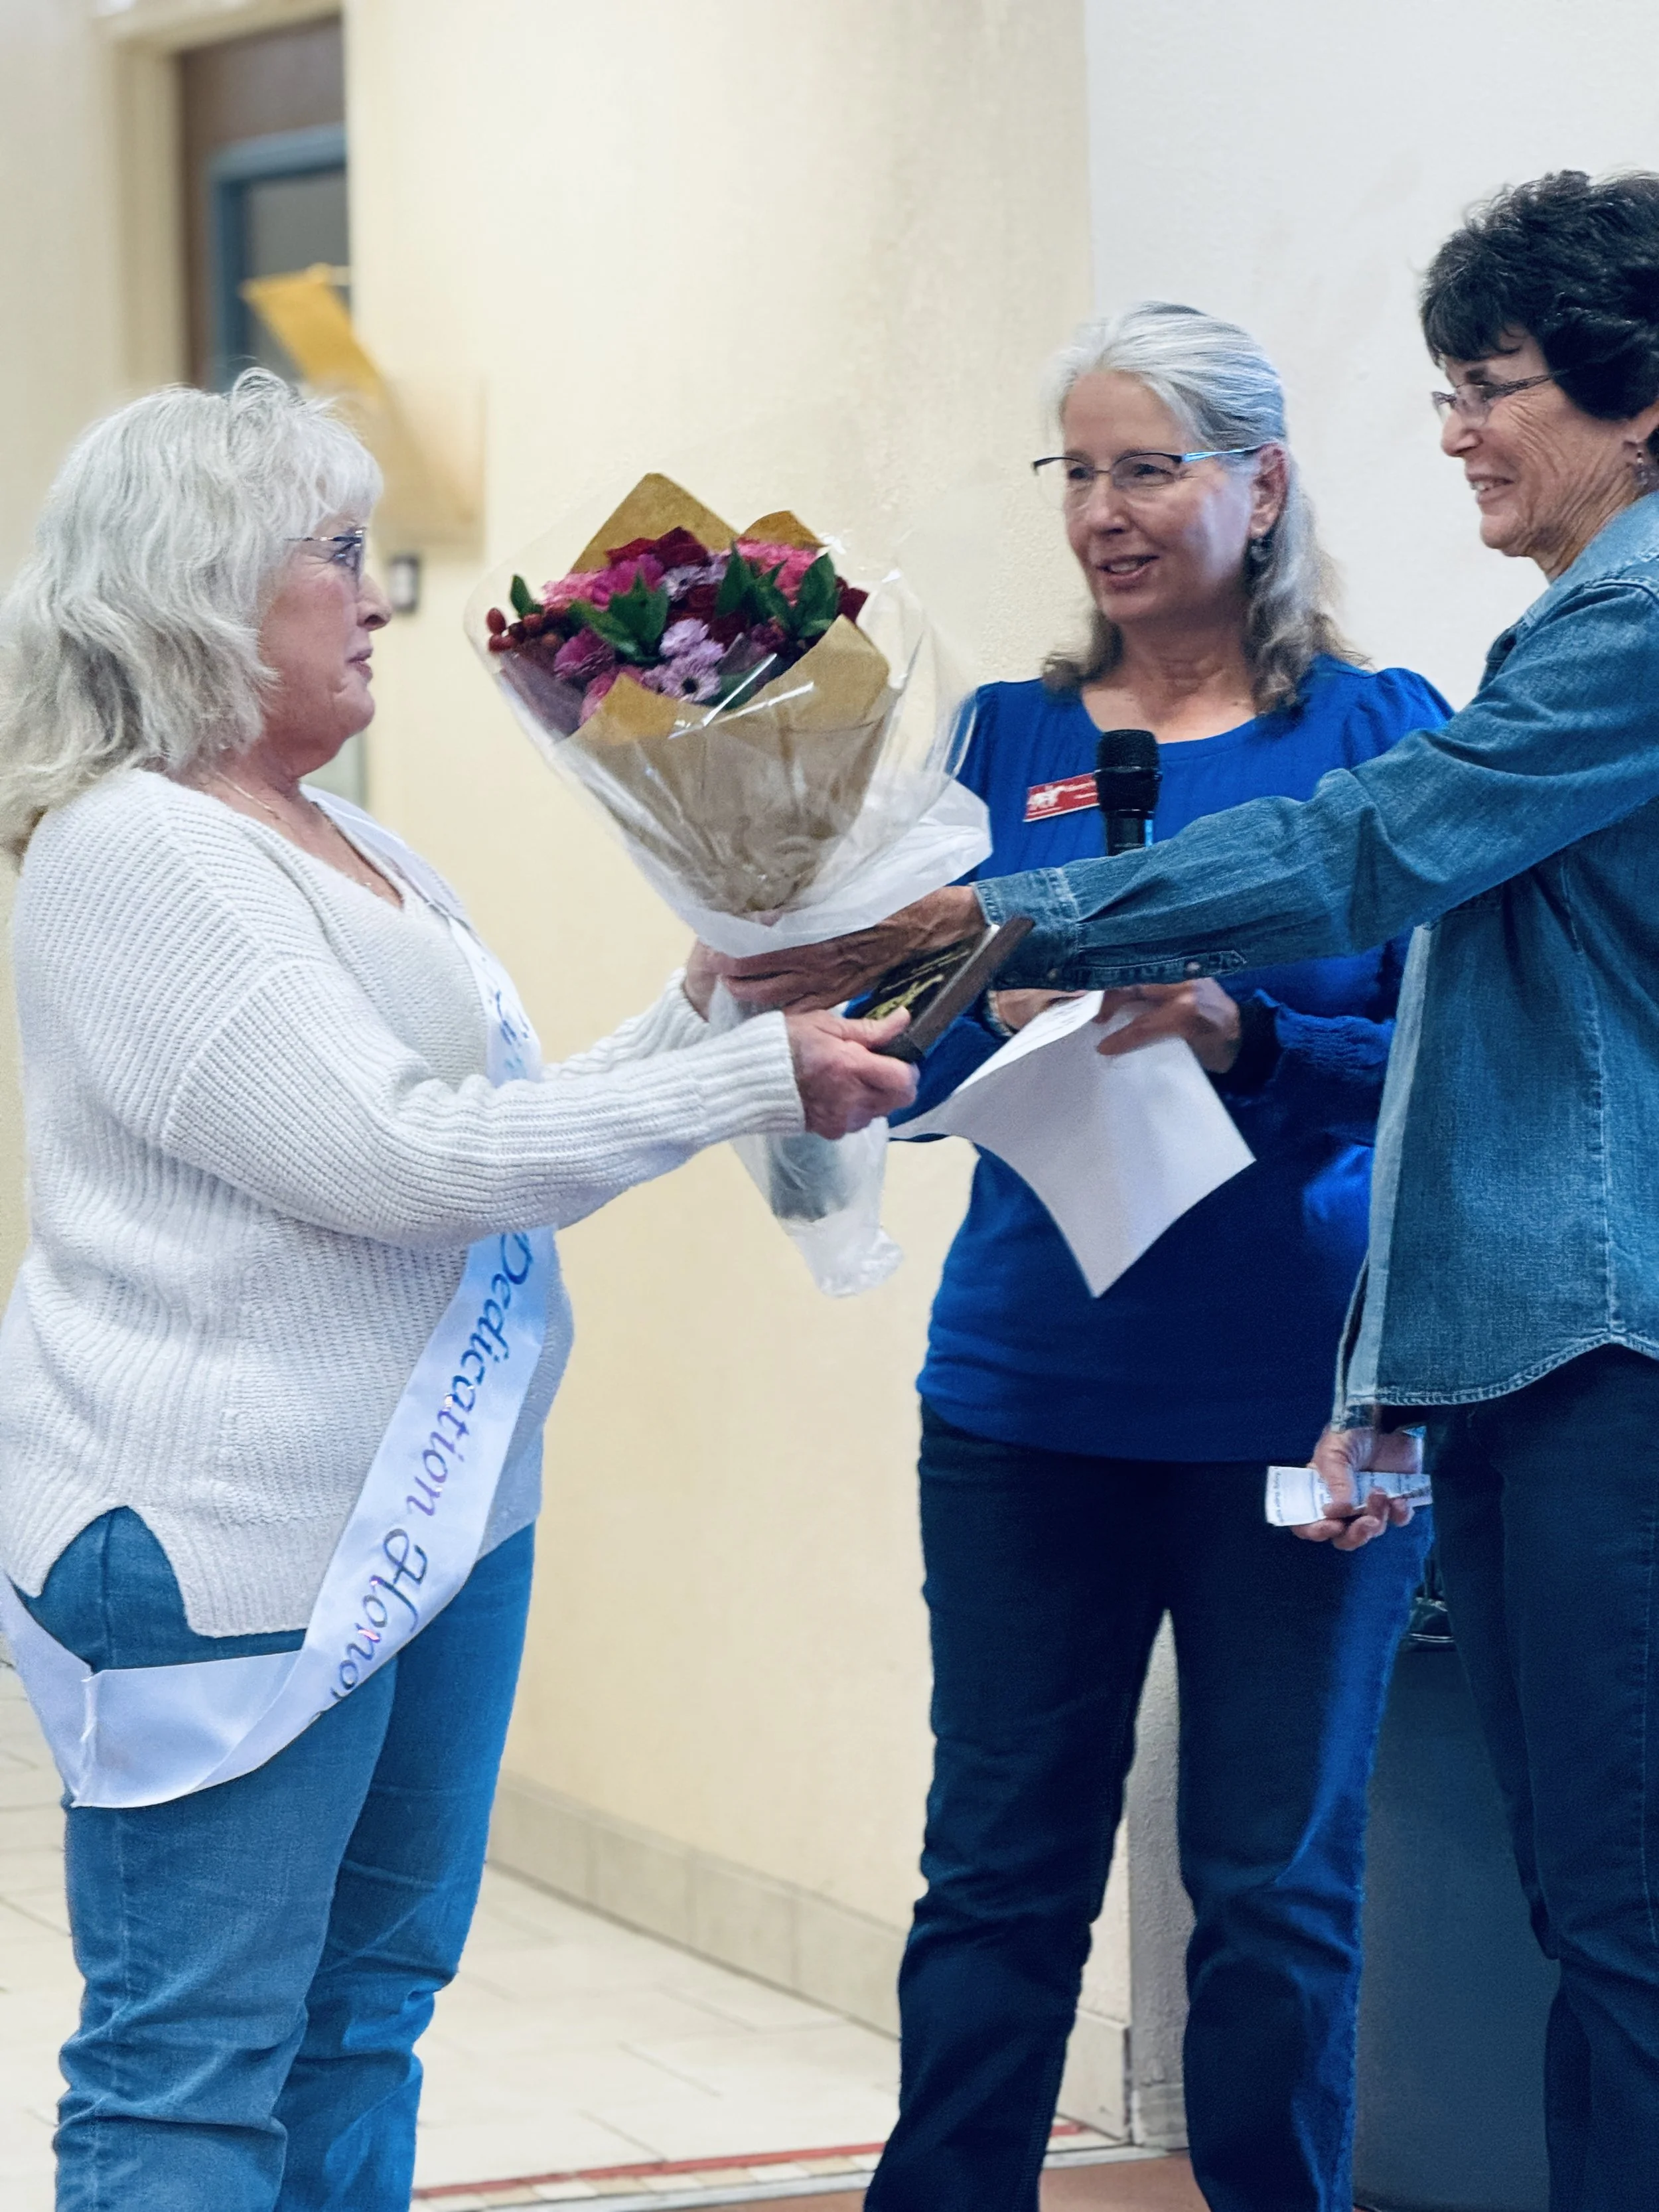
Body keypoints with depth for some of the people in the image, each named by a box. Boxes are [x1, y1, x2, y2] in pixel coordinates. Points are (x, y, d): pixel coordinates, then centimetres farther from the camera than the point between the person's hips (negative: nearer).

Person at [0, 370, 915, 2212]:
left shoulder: (353, 852, 16)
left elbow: (500, 1131, 20)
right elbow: (399, 1154, -21)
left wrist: (707, 1013, 6)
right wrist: (754, 1079, -16)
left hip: (442, 1505, 10)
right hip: (232, 1547, -10)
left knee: (365, 2024, 13)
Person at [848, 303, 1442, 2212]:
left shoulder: (1375, 734, -1)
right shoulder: (1010, 735, 7)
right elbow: (917, 1060, 6)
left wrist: (1242, 1036, -21)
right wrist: (996, 1013, -15)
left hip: (1295, 1400, -2)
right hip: (1029, 1390, 3)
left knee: (1276, 1891, 4)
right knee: (997, 1871, 8)